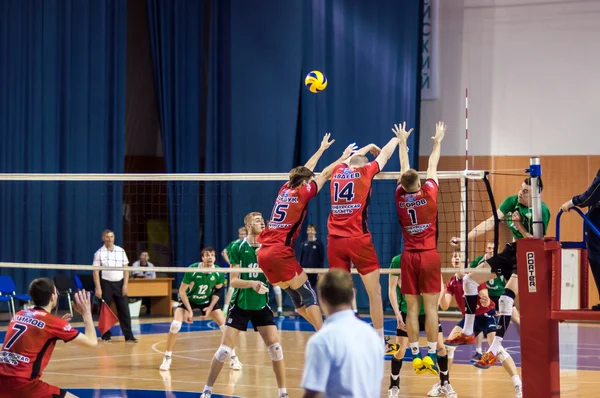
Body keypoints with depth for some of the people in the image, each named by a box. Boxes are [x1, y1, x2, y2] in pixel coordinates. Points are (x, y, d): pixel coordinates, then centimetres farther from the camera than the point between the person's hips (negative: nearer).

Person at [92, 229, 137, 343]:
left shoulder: (121, 251, 6)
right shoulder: (99, 253, -1)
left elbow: (126, 269, 7)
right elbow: (96, 272, -3)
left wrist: (125, 285, -2)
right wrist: (98, 288, -10)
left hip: (119, 283, 2)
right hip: (106, 283, -2)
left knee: (124, 310, -2)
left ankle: (128, 336, 0)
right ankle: (106, 336, 10)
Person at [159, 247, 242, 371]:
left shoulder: (218, 273, -20)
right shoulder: (192, 270, -28)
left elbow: (217, 291, -2)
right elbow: (182, 290, -18)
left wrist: (210, 307, -12)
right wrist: (189, 310, -21)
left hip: (207, 300, 2)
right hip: (188, 299, -2)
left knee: (225, 325, -9)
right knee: (175, 325, -22)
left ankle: (233, 358, 7)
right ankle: (167, 358, -5)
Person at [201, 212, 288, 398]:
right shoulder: (238, 247, -8)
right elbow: (233, 281, -10)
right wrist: (252, 283, -28)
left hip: (261, 306, 2)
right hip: (240, 305, -2)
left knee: (275, 348, -7)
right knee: (224, 350, -4)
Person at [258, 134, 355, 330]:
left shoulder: (284, 190, 13)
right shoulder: (301, 194, -5)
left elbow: (305, 171, 28)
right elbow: (325, 174, 4)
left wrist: (322, 148, 39)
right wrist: (344, 158, 17)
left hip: (264, 253, 8)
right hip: (281, 253, -8)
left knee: (297, 298, 11)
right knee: (309, 296, -4)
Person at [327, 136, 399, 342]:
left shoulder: (337, 172, 11)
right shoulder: (365, 171, 2)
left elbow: (349, 160, 35)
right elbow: (385, 154, 19)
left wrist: (368, 147, 50)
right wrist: (397, 139, 38)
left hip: (335, 240, 4)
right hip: (358, 240, -4)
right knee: (375, 292, 4)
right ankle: (380, 342, 4)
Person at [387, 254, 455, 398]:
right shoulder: (397, 261, -10)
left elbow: (440, 286, 0)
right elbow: (392, 290, -7)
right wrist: (397, 314, -14)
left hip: (427, 310, 2)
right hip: (406, 312, -2)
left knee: (440, 347, 1)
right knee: (400, 350, -5)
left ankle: (445, 383, 22)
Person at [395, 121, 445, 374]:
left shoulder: (400, 198, 0)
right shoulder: (428, 194, -7)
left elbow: (404, 168, 15)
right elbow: (432, 166, 9)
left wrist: (402, 142, 28)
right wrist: (438, 141, 23)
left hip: (409, 257, 3)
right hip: (429, 256, -3)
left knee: (412, 309, 3)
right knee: (430, 307, -4)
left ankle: (416, 355, 2)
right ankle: (431, 354, -8)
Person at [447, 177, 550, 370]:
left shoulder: (541, 211, -20)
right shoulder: (512, 201, -4)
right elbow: (490, 222, -8)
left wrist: (519, 225, -29)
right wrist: (464, 238, -16)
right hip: (511, 251, 8)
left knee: (506, 299, -24)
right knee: (470, 279, 6)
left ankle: (493, 352, -17)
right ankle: (467, 333, 17)